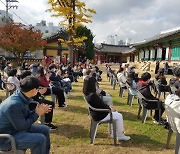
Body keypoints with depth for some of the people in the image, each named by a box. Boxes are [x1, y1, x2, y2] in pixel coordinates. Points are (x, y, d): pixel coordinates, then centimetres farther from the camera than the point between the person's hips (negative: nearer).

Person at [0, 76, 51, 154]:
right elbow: (21, 127, -24)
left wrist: (37, 111, -10)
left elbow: (26, 116, 7)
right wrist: (37, 114, -16)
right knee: (40, 139, -23)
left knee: (45, 130, 9)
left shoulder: (23, 98, -4)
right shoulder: (14, 104, -31)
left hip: (17, 126, 10)